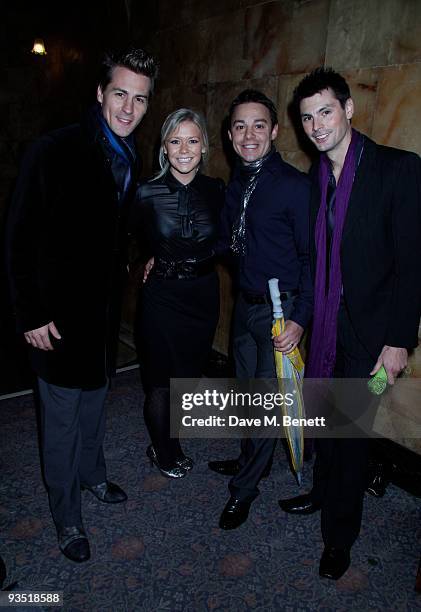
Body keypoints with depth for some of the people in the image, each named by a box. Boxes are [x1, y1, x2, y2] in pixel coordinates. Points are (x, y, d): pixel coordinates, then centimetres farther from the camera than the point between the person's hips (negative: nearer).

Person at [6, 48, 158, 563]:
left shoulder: (130, 160, 5)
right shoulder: (52, 152, -16)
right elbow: (20, 237, -16)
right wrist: (31, 314, -17)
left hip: (105, 307, 6)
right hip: (60, 313, -6)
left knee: (95, 400, 23)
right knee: (63, 418, 6)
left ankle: (92, 473, 46)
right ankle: (66, 516, 28)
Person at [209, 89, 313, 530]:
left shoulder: (295, 185, -15)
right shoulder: (235, 185, 7)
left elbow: (313, 257, -14)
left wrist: (300, 319, -20)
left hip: (280, 309, -7)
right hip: (245, 303, 7)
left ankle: (244, 487, 22)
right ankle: (252, 459, 41)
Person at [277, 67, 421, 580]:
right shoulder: (313, 179, 8)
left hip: (367, 334, -5)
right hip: (323, 328, 5)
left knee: (348, 433, 5)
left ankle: (339, 536, 29)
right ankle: (323, 493, 45)